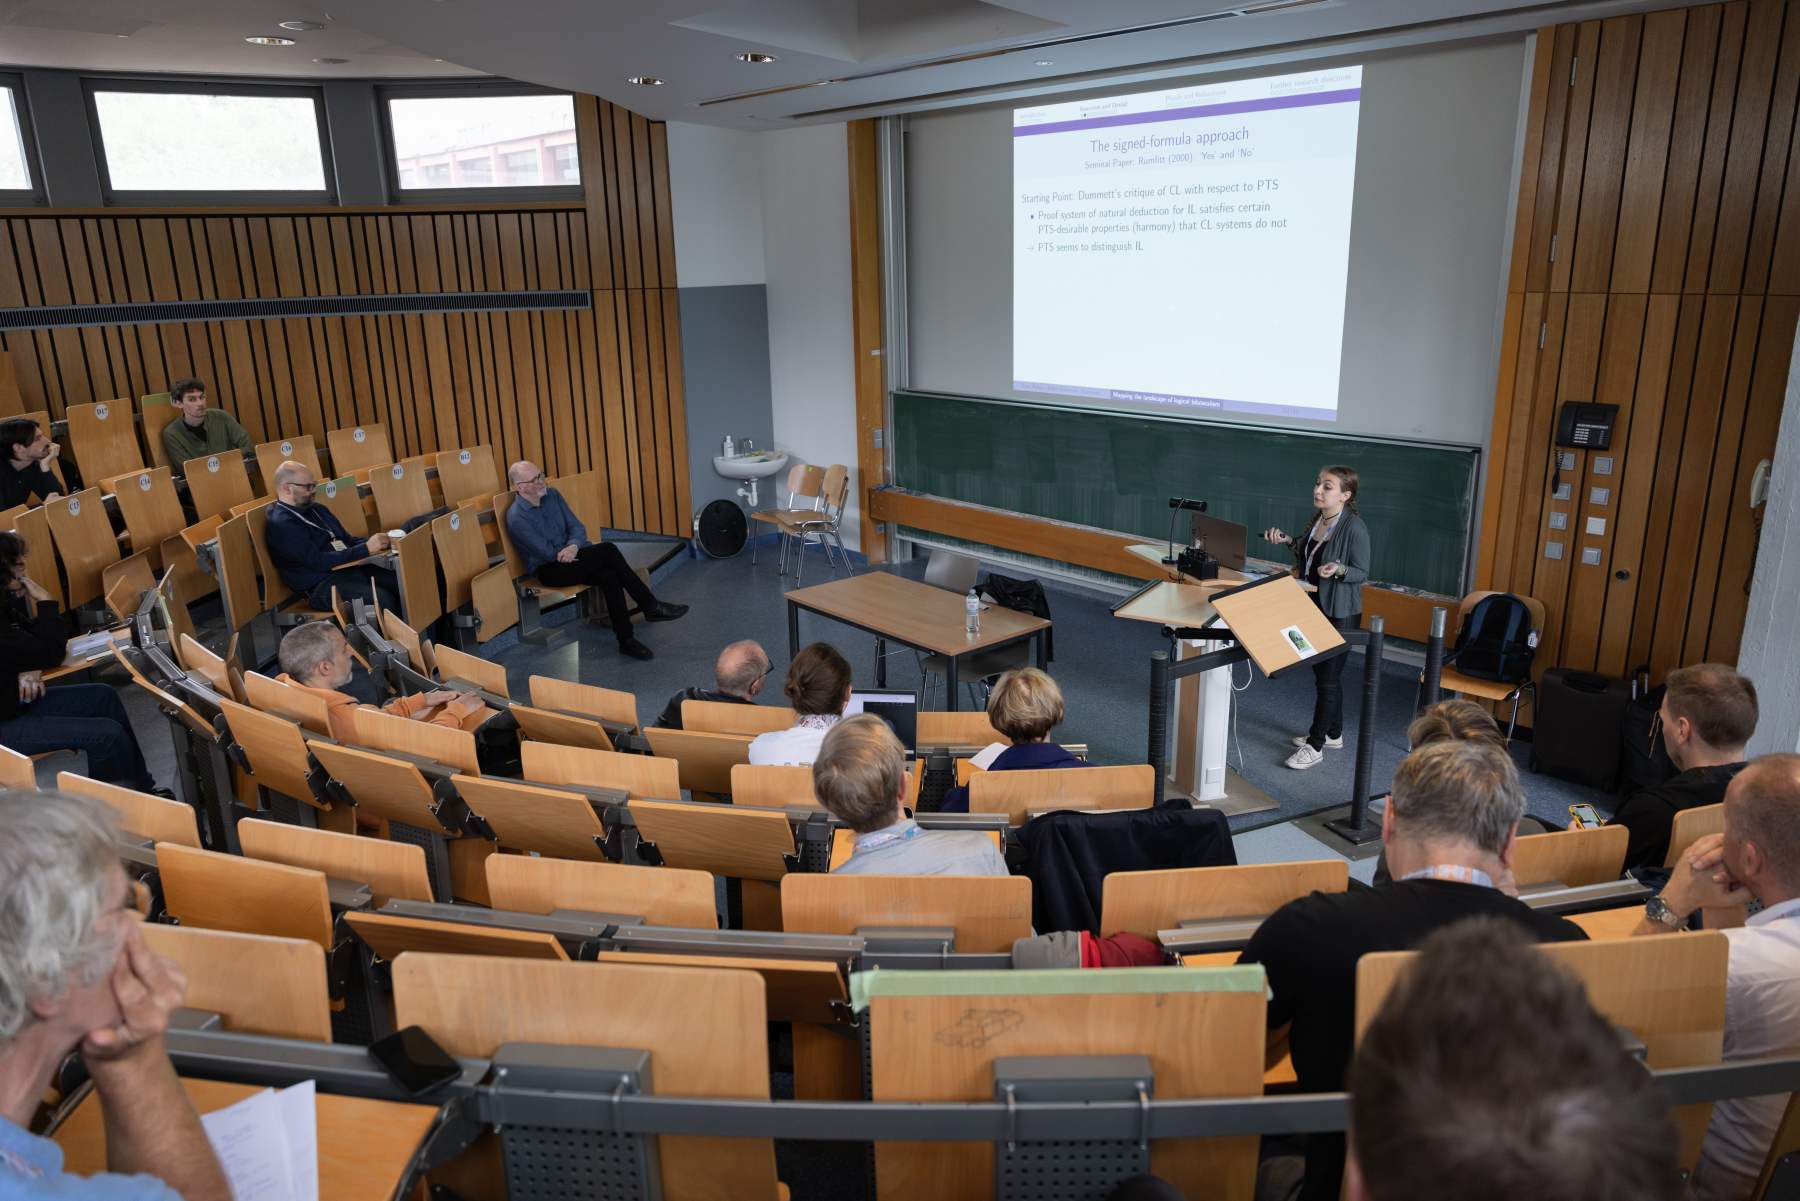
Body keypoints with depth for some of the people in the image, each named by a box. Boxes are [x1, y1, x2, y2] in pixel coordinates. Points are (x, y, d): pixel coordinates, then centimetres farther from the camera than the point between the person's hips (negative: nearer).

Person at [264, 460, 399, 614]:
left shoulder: (317, 510, 17)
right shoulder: (281, 524, -10)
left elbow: (348, 541, 19)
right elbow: (318, 561, -18)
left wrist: (373, 542, -2)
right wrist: (366, 549, -20)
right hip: (322, 585, -8)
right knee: (381, 599, -33)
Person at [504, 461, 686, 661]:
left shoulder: (552, 495, 4)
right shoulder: (516, 518, -16)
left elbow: (576, 527, 3)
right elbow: (549, 553, -17)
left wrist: (573, 547, -20)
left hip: (571, 556, 6)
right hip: (549, 570, -6)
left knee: (609, 575, -28)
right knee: (607, 550, -27)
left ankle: (626, 640, -26)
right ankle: (651, 606, -23)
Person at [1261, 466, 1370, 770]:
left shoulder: (1354, 528, -21)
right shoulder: (1317, 518, 2)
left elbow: (1362, 572, -15)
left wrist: (1339, 570, -34)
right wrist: (1287, 540, 4)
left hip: (1340, 614, -8)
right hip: (1315, 607, 8)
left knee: (1328, 678, 0)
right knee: (1323, 672, 19)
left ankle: (1316, 746, 9)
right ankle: (1333, 733, 35)